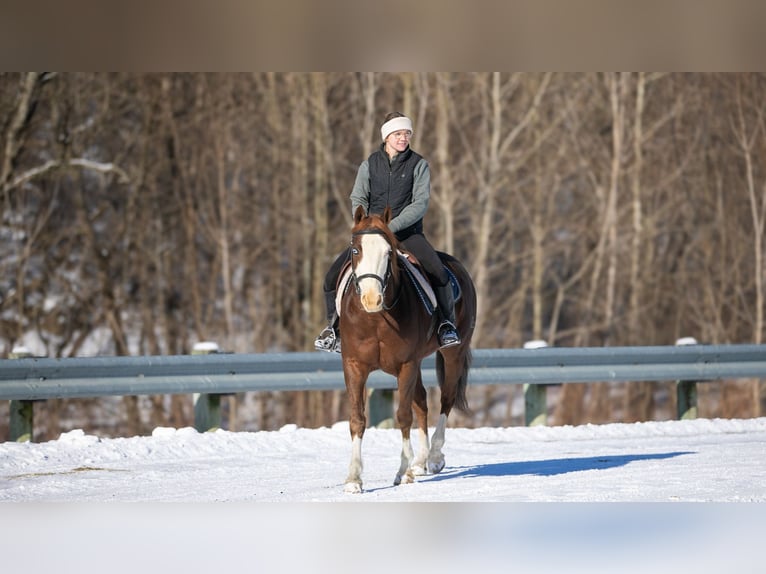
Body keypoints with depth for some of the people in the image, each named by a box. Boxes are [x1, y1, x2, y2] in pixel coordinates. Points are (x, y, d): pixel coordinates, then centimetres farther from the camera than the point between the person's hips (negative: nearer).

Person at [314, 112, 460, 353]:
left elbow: (420, 203, -10)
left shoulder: (418, 165, -1)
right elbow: (358, 199, 0)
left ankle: (447, 324, -6)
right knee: (333, 276, -7)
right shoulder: (370, 165, 6)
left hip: (408, 233, -2)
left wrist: (391, 226, -21)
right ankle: (333, 326, 14)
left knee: (439, 274, -25)